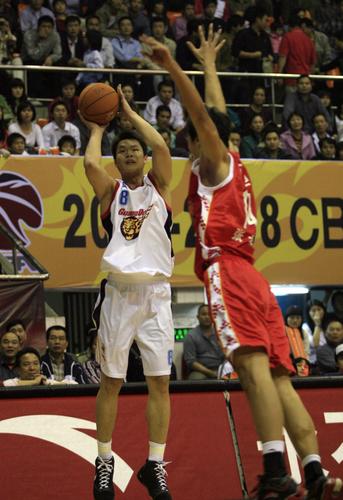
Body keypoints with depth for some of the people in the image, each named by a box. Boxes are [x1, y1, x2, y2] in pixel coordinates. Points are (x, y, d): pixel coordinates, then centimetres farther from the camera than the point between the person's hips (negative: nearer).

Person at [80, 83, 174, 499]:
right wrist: (97, 130, 5)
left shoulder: (158, 185, 10)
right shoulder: (110, 190, 8)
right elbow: (90, 163, -12)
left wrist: (129, 112, 3)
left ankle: (155, 465, 7)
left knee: (159, 382, -1)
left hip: (156, 293, 1)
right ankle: (104, 462, 14)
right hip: (118, 293, -1)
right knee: (110, 382, 4)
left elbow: (161, 147, -8)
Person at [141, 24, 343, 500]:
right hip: (253, 281, 9)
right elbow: (217, 115, 41)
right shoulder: (232, 166, 27)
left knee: (254, 366, -21)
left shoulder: (213, 163, 8)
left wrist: (172, 65, -12)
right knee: (279, 378, 0)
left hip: (227, 274, -8)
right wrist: (208, 63, 53)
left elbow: (202, 113, -8)